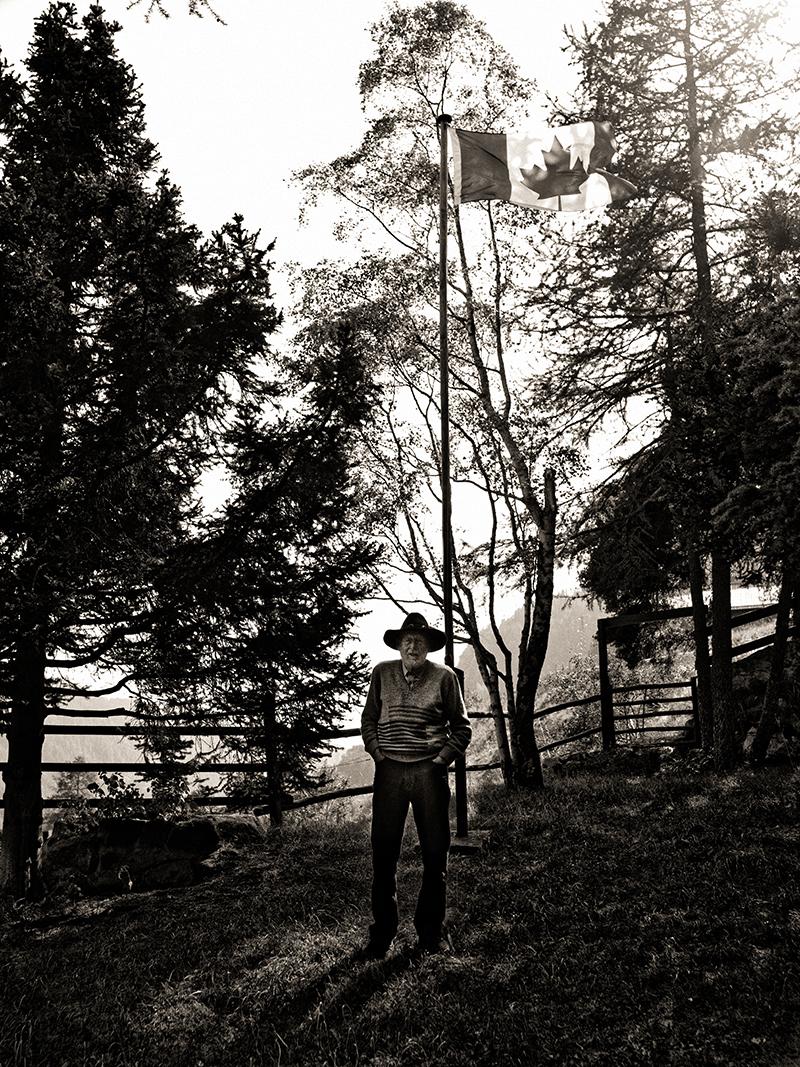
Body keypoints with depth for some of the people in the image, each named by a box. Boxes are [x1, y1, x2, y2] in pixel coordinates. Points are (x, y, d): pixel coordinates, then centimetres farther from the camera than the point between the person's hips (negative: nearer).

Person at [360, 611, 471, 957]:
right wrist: (377, 755, 2)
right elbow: (368, 719, 14)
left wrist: (442, 759, -3)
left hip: (430, 771, 0)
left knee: (435, 853, 6)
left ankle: (431, 931, 20)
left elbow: (461, 727, 7)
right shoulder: (382, 673, 5)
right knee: (384, 853, 1)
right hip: (390, 770, 1)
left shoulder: (444, 676, 1)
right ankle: (381, 934, 13)